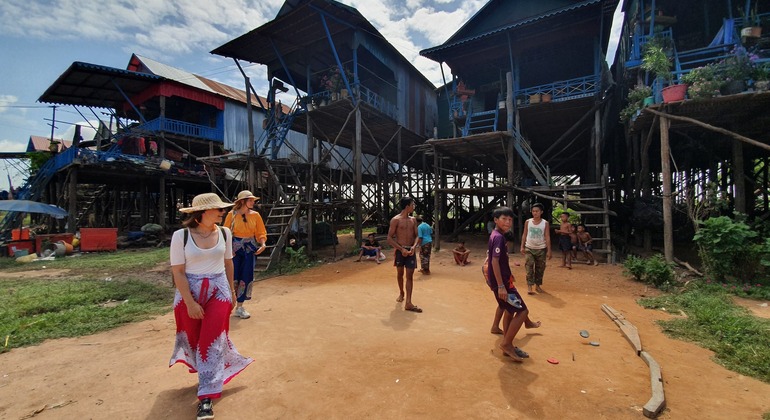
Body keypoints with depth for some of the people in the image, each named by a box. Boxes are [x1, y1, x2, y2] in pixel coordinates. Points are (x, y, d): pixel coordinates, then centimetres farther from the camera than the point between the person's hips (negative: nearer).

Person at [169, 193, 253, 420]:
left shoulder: (224, 233, -3)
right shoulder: (181, 236, -12)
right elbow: (178, 272, -11)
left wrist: (231, 290, 11)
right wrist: (190, 303, -15)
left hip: (218, 290, 1)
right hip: (189, 292, -1)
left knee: (211, 341, -2)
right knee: (194, 339, 15)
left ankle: (206, 397, 8)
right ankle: (210, 376, 43)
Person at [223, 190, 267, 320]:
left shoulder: (255, 215, 2)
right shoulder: (232, 214, -5)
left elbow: (261, 233, 3)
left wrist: (262, 244, -14)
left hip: (250, 249, 3)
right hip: (235, 248, -3)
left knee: (247, 278, 3)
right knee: (233, 277, -3)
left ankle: (239, 306, 17)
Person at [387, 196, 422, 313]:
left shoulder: (413, 220, 8)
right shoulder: (395, 220, -8)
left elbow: (417, 236, 9)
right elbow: (389, 238, -10)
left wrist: (414, 246, -12)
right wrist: (402, 249, -17)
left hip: (410, 250, 3)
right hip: (400, 250, -3)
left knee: (410, 276, -3)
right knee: (400, 273, 13)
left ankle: (408, 303, -3)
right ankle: (401, 293, 39)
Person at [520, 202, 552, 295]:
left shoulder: (545, 223, -4)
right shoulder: (528, 222, 0)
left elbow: (547, 237, -4)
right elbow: (524, 235, 4)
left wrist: (549, 250, -7)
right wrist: (522, 247, -1)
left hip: (541, 249, 0)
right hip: (529, 248, 0)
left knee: (540, 268, 9)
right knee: (529, 267, -7)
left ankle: (538, 285, 23)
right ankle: (529, 286, -5)